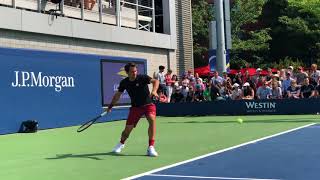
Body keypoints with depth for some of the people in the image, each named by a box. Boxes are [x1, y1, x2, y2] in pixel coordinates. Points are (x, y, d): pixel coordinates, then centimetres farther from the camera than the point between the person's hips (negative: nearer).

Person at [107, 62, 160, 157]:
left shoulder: (142, 78, -15)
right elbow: (118, 94, 12)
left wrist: (154, 91, -48)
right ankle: (121, 144, 36)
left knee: (152, 119, -32)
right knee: (128, 128, 1)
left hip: (148, 105, -3)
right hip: (135, 107, 3)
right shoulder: (124, 82, -3)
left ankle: (151, 147, -25)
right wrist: (110, 106, 9)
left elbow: (155, 81, -29)